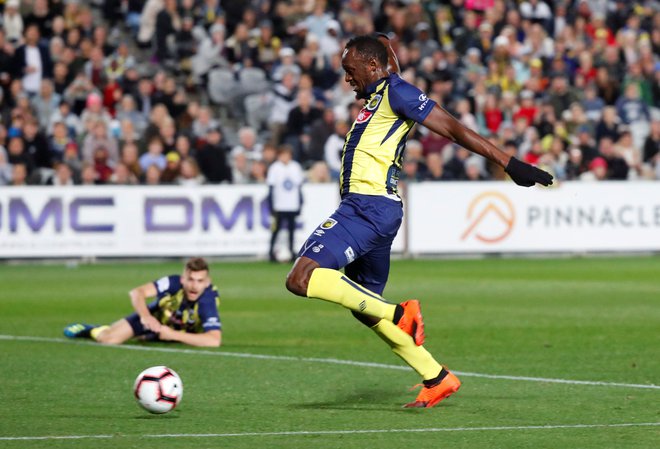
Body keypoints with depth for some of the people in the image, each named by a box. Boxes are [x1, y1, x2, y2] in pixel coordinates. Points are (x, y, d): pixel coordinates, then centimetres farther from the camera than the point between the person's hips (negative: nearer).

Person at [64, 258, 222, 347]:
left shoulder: (208, 302, -38)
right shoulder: (174, 283, -35)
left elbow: (214, 340, -48)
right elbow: (136, 292, -36)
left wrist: (174, 335, -45)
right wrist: (145, 316, -56)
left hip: (180, 332, 1)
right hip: (154, 317, -1)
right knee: (109, 339, -12)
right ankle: (90, 330, 22)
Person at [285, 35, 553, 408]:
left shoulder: (394, 91, -6)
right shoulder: (376, 97, 19)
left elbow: (452, 129, -10)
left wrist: (509, 163, -12)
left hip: (370, 207, -10)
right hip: (363, 206, 10)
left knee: (301, 278, -19)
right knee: (366, 307, 16)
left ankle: (399, 314, -17)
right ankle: (438, 380, 16)